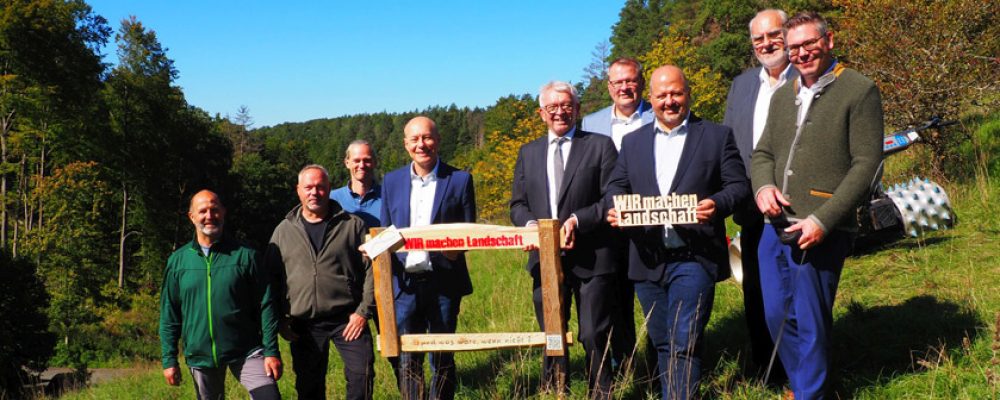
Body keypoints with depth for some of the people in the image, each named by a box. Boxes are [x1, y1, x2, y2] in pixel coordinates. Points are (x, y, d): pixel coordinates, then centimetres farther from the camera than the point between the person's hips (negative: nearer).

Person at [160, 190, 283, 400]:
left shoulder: (244, 255, -3)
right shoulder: (178, 261, 4)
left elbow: (265, 306, -3)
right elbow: (169, 315, 7)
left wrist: (271, 351, -8)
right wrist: (169, 359, 3)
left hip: (246, 351, -2)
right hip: (200, 356, 2)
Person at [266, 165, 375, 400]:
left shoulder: (352, 225, 1)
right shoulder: (284, 231, 7)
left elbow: (370, 270, -1)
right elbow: (271, 278, 9)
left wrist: (363, 311, -8)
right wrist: (281, 319, 2)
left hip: (348, 319, -2)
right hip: (303, 325, 2)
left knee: (362, 375, -8)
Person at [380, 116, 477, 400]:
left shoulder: (460, 180, 1)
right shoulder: (392, 181, 10)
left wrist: (455, 248, -17)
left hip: (443, 283, -2)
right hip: (405, 283, 2)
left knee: (442, 358, 8)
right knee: (407, 360, 5)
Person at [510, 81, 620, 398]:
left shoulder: (600, 146, 3)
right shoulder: (528, 153, 14)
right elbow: (518, 203, 13)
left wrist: (578, 220, -17)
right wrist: (530, 224, -8)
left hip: (591, 259, -4)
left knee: (594, 337, 0)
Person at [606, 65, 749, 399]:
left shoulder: (717, 136, 4)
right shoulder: (633, 141, 15)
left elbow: (739, 184, 0)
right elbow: (617, 185, 14)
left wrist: (717, 204, -21)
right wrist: (614, 208, -8)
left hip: (693, 258, -4)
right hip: (648, 259, 4)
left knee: (684, 344, -10)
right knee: (662, 343, 14)